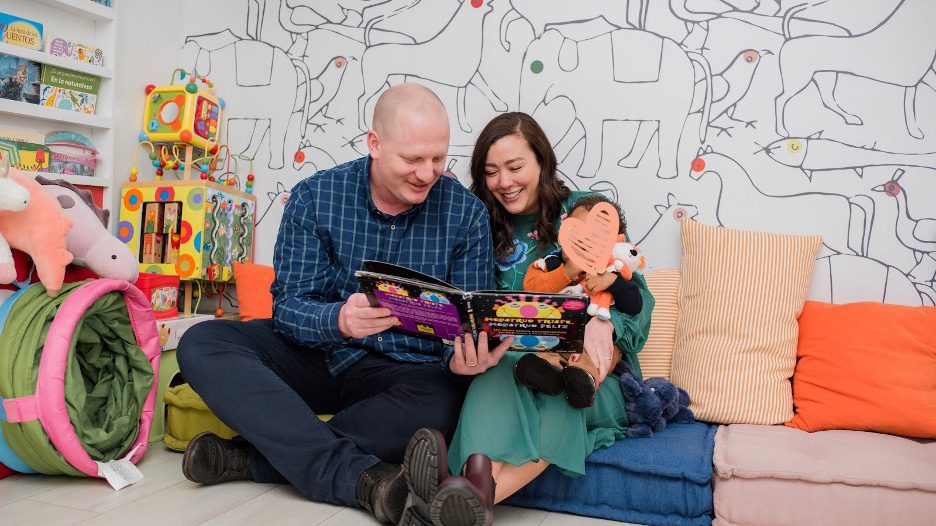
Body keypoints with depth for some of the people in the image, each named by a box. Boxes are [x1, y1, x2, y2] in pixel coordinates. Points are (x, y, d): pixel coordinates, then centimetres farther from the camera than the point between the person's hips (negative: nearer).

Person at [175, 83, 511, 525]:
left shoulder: (466, 213, -5)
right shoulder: (314, 197, -5)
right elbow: (287, 306, -10)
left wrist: (462, 358, -30)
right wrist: (338, 320, -34)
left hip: (408, 369, -1)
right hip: (317, 353, 2)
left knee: (443, 401, -35)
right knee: (201, 344, -21)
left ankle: (250, 458, -24)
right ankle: (362, 479, -34)